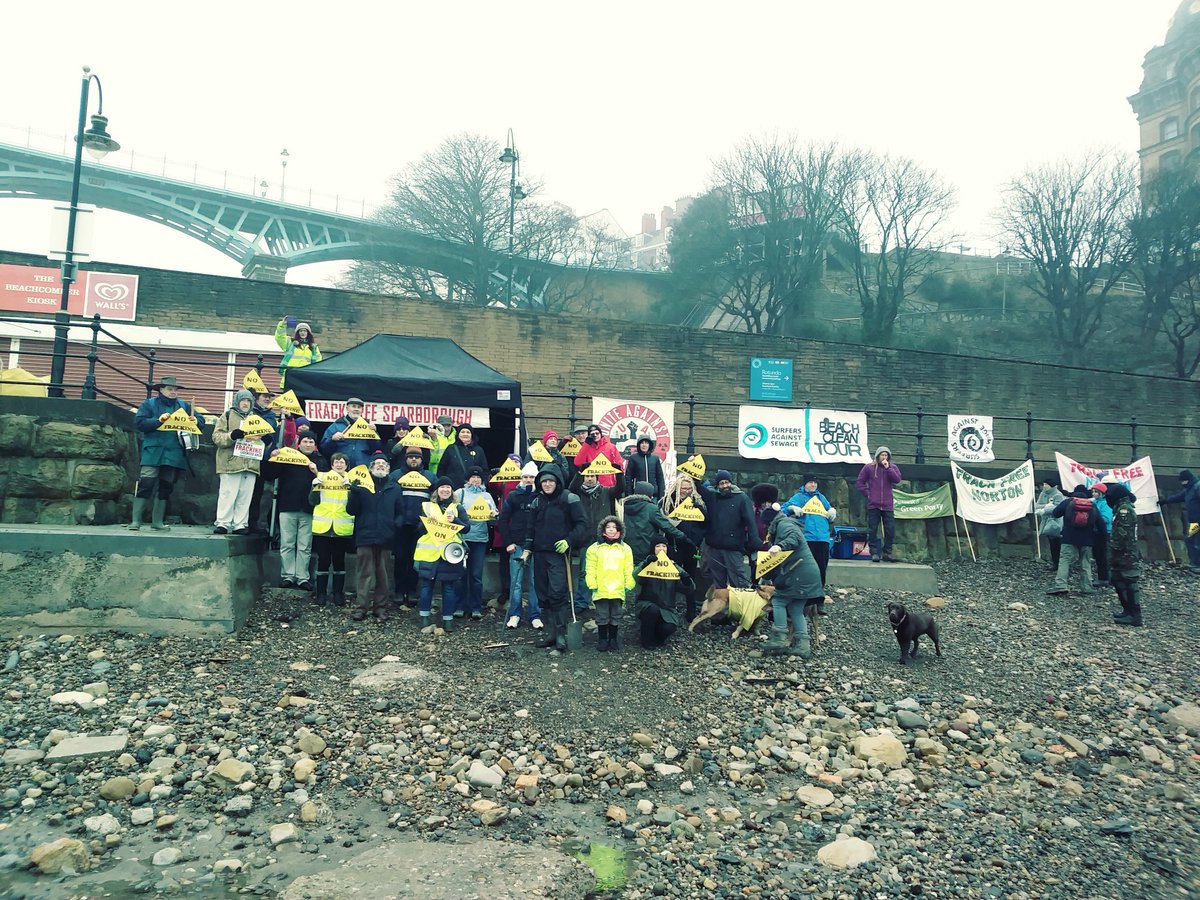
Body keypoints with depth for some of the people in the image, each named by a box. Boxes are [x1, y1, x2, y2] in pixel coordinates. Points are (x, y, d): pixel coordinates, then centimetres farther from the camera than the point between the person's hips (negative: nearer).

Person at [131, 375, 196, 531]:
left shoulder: (184, 406, 15)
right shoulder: (149, 404, 5)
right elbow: (138, 422, -6)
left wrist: (194, 421, -9)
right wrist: (158, 420, -19)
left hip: (174, 454, 4)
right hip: (152, 452, -4)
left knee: (165, 488, 9)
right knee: (145, 485, -10)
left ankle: (157, 522, 17)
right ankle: (135, 521, -4)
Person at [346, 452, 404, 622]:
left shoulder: (394, 487, 11)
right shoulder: (362, 484, 5)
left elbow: (400, 512, 13)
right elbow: (351, 510, 1)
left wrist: (396, 524, -7)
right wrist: (354, 493, -14)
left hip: (385, 538, 2)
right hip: (365, 536, -2)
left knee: (384, 575, 6)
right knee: (364, 573, -1)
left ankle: (381, 607, 14)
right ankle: (360, 607, 3)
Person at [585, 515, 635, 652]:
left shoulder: (624, 548, 6)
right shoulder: (595, 548, 1)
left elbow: (628, 569, 6)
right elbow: (590, 568, -1)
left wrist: (629, 584, 0)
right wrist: (592, 584, -7)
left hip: (618, 589, 1)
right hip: (601, 589, -1)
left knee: (615, 616, 10)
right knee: (602, 616, 5)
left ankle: (613, 638, 21)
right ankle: (602, 639, 16)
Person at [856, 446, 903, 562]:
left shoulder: (893, 467, 9)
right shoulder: (869, 467, 4)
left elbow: (897, 480, -9)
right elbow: (859, 483, 6)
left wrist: (888, 468, -14)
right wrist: (867, 494, -2)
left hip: (888, 505, 1)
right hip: (873, 505, -1)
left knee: (890, 530, 0)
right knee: (872, 530, 1)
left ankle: (887, 553, 11)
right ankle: (874, 553, 8)